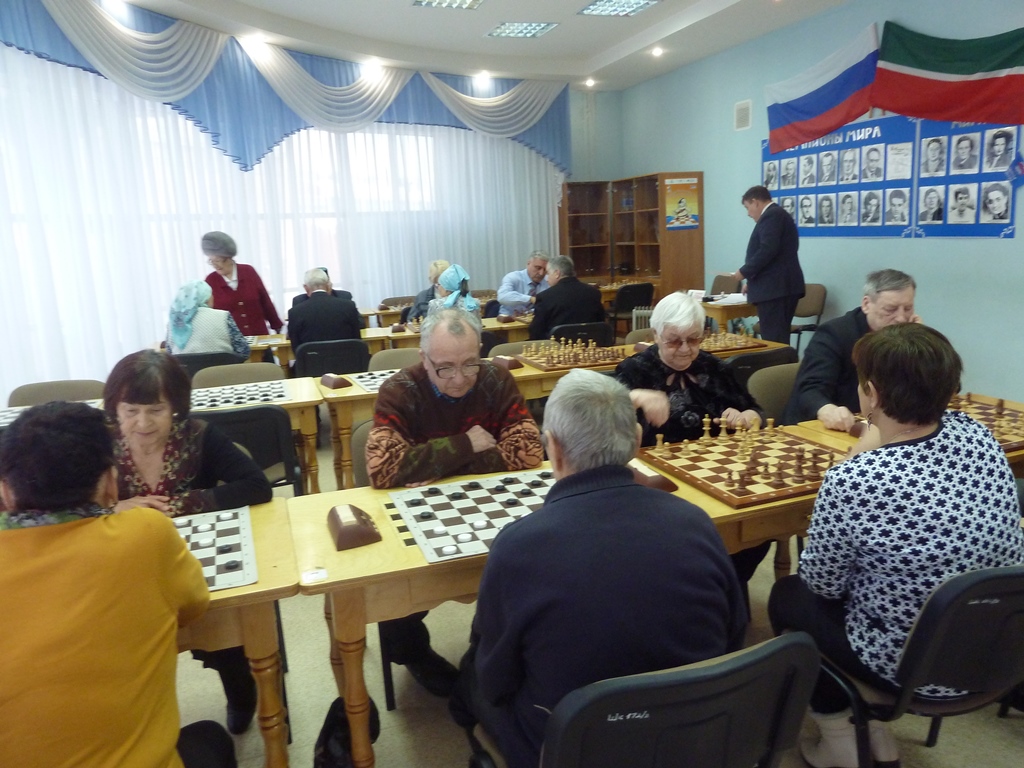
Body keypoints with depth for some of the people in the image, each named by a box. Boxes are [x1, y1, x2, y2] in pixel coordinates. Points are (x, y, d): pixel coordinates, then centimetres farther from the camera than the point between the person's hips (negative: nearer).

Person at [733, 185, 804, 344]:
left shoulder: (771, 215, -9)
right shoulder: (778, 215, 23)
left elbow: (768, 250, -21)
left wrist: (745, 272, -11)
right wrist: (753, 281, 28)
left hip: (775, 288, -11)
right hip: (782, 286, 11)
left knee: (773, 340, -11)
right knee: (779, 339, 11)